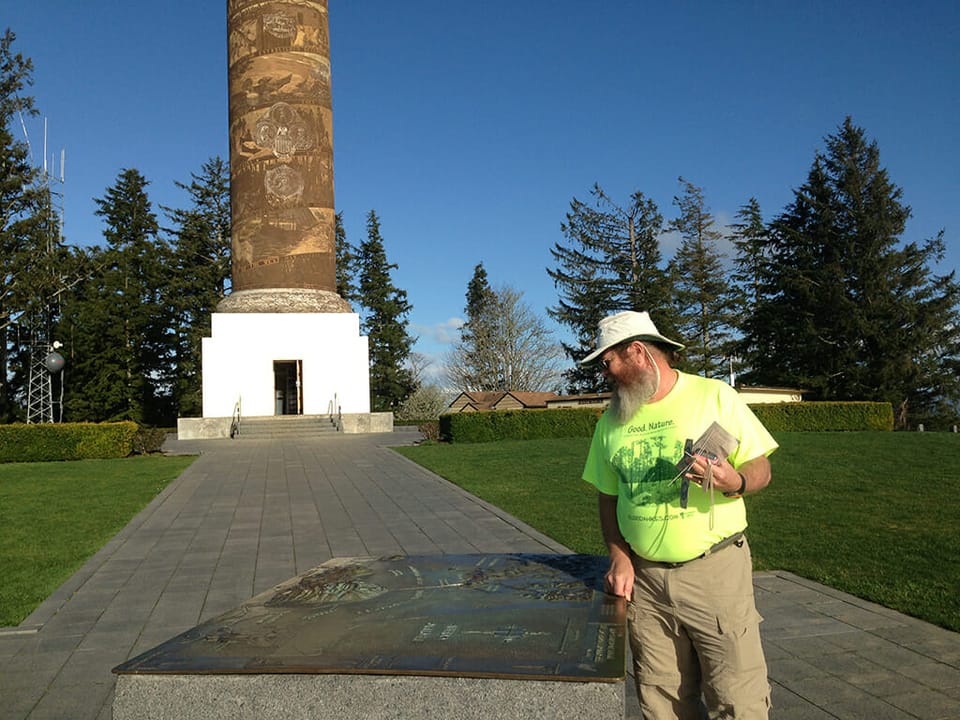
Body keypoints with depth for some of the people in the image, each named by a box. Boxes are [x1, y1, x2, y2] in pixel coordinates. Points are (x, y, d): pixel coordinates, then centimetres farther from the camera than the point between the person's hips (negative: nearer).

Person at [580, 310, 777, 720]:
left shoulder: (715, 396, -3)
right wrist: (619, 559, 2)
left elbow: (761, 469, -2)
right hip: (644, 579, 4)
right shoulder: (611, 421, 8)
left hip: (715, 569, -3)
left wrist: (734, 482, -24)